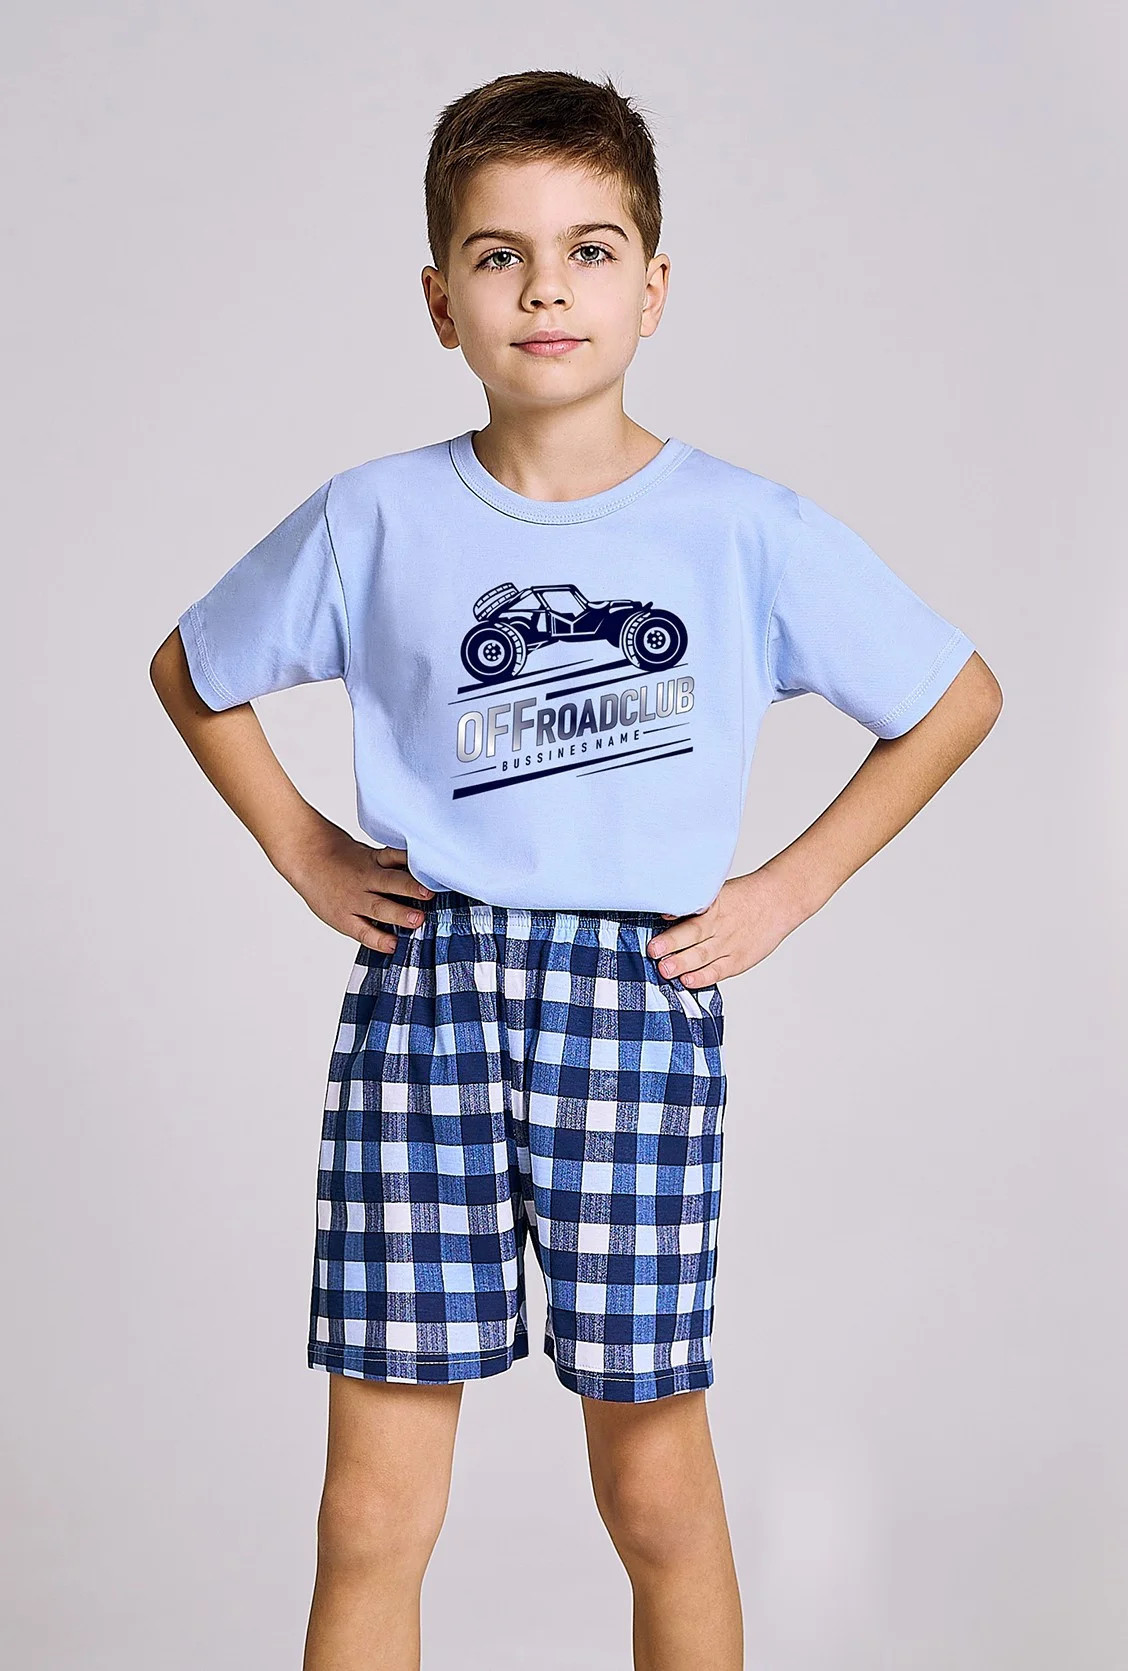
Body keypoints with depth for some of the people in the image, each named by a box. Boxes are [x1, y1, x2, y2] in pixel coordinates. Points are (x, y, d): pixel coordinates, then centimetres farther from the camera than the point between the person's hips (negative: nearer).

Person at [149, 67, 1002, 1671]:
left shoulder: (751, 531, -1)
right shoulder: (375, 521, 1)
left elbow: (958, 697, 10)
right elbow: (192, 672, 17)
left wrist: (789, 888, 4)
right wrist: (304, 854, 7)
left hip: (642, 1000, 0)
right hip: (423, 992, 1)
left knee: (656, 1483, 9)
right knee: (372, 1511, 3)